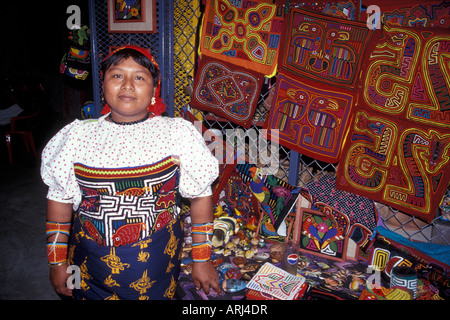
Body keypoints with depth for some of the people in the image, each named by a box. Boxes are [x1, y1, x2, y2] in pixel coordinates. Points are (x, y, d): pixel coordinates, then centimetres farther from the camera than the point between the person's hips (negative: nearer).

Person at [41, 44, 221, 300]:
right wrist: (57, 261, 6)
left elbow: (200, 195, -5)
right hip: (91, 264, 2)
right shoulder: (77, 136, -3)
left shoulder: (178, 134, -9)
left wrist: (202, 260, -2)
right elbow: (60, 198, 4)